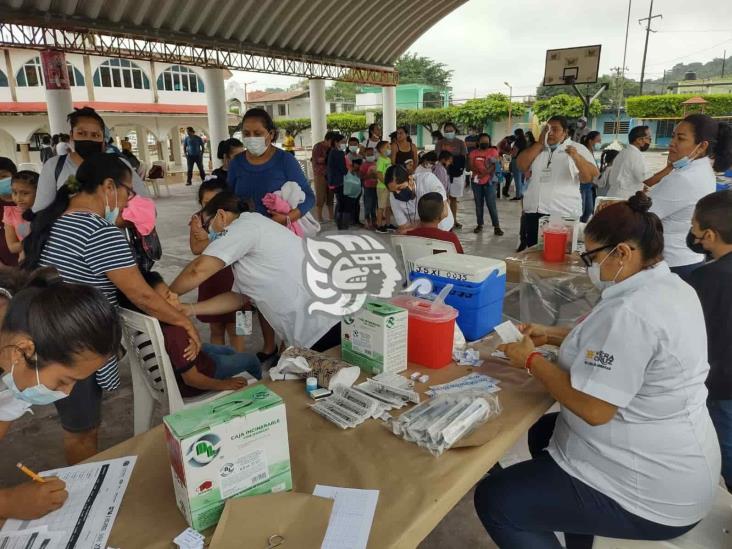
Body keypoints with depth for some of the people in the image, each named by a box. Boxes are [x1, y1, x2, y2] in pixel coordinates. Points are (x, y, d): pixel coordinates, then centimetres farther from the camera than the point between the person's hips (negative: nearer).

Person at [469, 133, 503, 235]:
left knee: (491, 205, -6)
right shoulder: (473, 152, 10)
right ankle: (480, 225, 19)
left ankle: (497, 226, -2)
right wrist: (478, 172, -19)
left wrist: (485, 173, -22)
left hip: (489, 182, -3)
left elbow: (495, 165, -8)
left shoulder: (493, 151, 2)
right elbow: (470, 165, -1)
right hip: (476, 182, 3)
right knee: (478, 204, 9)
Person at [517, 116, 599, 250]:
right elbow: (521, 166, 3)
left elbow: (592, 176, -6)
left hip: (563, 214, -4)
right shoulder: (538, 148, 16)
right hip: (533, 212, 4)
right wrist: (540, 143, 0)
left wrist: (577, 157, -22)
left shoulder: (578, 149, 4)